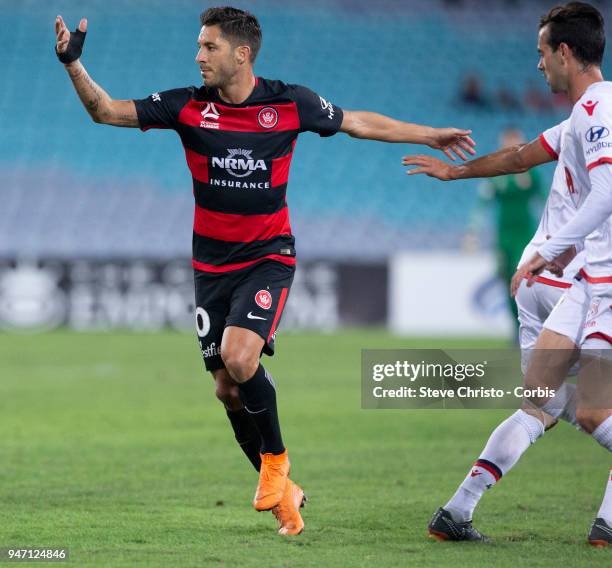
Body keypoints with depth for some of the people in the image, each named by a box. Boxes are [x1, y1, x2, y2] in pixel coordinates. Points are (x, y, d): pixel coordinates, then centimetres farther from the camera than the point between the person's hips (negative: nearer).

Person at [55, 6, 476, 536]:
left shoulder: (290, 103, -8)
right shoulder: (188, 106, -5)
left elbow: (360, 123, 7)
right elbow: (107, 111, -5)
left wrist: (430, 135, 14)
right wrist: (74, 64, -20)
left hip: (268, 256, -3)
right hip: (212, 264, 3)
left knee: (239, 358, -26)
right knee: (227, 388, 3)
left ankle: (275, 459, -2)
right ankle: (282, 492, 21)